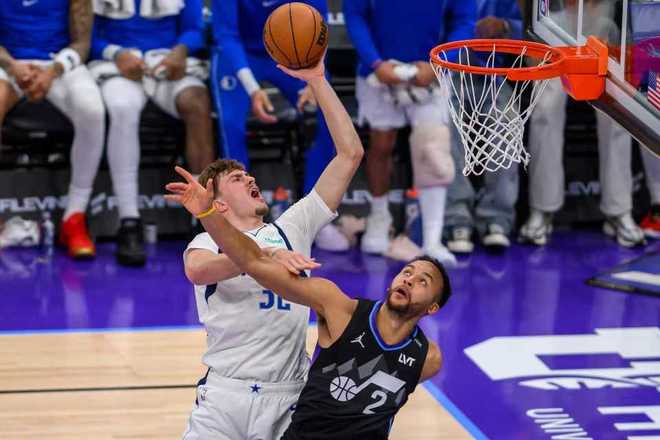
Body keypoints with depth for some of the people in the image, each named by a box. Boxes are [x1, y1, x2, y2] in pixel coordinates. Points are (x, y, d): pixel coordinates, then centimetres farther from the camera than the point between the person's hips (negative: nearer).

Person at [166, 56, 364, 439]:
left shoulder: (292, 228, 13)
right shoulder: (207, 242, 6)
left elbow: (351, 154, 9)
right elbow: (197, 270, -21)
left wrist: (316, 80, 5)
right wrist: (267, 253, -35)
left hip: (289, 400, 2)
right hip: (225, 396, -2)